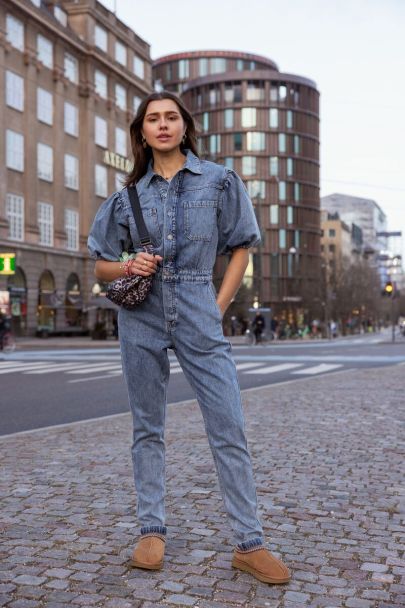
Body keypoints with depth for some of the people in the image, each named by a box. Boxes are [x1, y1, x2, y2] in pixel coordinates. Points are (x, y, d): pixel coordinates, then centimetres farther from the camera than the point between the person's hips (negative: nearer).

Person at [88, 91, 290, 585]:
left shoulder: (218, 181, 6)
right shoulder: (129, 194, 9)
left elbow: (240, 248, 9)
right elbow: (101, 267, 13)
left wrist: (218, 308, -1)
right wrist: (129, 266, -9)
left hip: (197, 313, -1)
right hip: (140, 316, 2)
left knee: (229, 428, -5)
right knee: (147, 428, 7)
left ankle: (249, 543, 3)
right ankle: (152, 530, 18)